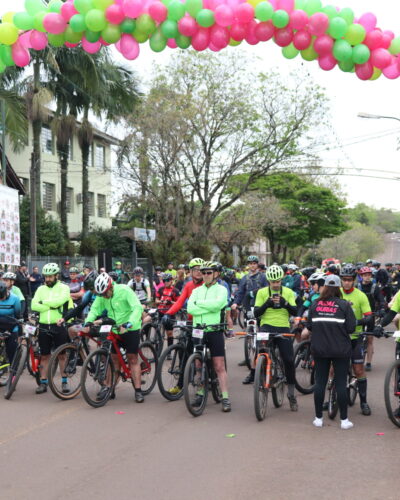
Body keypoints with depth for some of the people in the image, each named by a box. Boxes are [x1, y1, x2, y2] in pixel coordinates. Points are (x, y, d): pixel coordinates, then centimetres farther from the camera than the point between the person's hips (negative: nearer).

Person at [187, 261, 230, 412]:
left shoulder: (221, 289, 3)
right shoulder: (197, 290, 13)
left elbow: (217, 303, -18)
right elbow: (190, 308, -5)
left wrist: (199, 303, -8)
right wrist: (210, 308, -13)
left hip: (214, 331, -4)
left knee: (219, 366, -6)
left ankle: (225, 398, -5)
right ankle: (200, 393, 22)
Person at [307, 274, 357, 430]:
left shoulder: (315, 304, 2)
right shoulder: (344, 305, -6)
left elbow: (309, 326, 4)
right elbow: (351, 328, -9)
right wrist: (340, 330, 10)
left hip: (319, 349, 2)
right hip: (341, 350, -2)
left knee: (320, 382, 8)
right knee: (341, 383, 3)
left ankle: (318, 418, 13)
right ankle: (344, 420, 6)